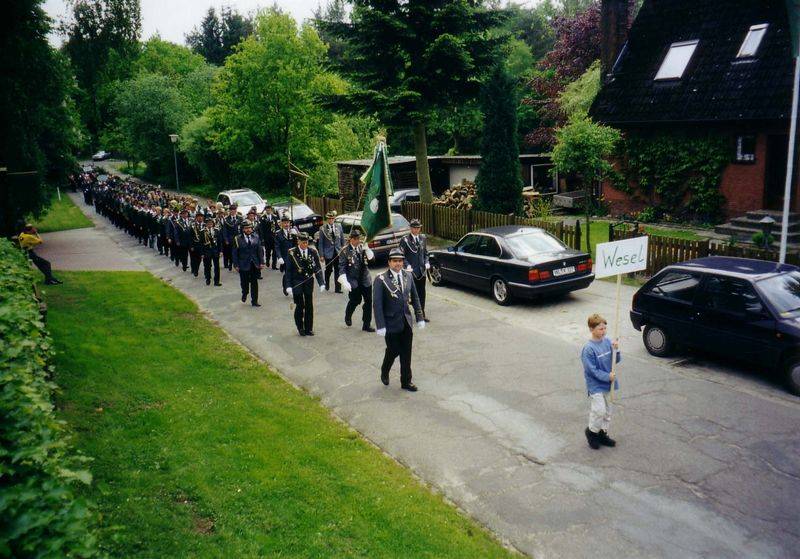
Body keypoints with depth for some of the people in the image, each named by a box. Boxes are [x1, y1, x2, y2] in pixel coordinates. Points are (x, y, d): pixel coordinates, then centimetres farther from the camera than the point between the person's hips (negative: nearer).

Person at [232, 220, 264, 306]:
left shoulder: (256, 237, 2)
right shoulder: (238, 239, -7)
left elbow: (260, 250, 3)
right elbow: (234, 253, -4)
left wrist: (261, 262, -2)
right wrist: (236, 265, -7)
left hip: (254, 264, 2)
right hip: (243, 264, -2)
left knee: (254, 283, 7)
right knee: (244, 282, 9)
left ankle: (254, 301, 16)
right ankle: (244, 294, 40)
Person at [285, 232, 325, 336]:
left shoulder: (313, 252, -1)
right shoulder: (292, 253, -6)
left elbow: (318, 268, 1)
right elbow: (288, 270, -4)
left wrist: (321, 283, -6)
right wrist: (288, 286, -9)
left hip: (309, 282, 2)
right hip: (297, 282, -2)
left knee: (309, 306, 7)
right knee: (300, 306, 0)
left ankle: (308, 328, 19)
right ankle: (300, 328, 18)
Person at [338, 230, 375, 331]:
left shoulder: (362, 247, 5)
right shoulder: (345, 251, -7)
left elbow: (372, 258, 1)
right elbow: (342, 267, -9)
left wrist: (367, 250, -15)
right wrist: (344, 282, -18)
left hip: (365, 279, 4)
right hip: (353, 280, -4)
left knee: (368, 301, 2)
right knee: (355, 300, 4)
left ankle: (366, 325, 13)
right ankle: (348, 317, 37)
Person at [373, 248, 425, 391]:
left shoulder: (408, 276, 3)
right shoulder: (381, 280, -14)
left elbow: (415, 298, 9)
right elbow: (377, 304, -15)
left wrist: (419, 318, 6)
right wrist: (380, 326, -18)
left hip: (406, 322, 4)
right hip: (391, 323, -4)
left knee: (406, 353, 9)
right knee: (393, 351, 8)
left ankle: (406, 382, 23)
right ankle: (384, 372, 38)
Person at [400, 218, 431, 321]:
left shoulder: (423, 238, 10)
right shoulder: (405, 240, -7)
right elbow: (402, 255, -7)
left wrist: (426, 263, 1)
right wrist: (407, 265, -18)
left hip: (422, 270, 5)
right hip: (411, 271, -5)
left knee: (422, 292, 11)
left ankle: (422, 312, 21)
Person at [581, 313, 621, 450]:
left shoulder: (607, 341, -1)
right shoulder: (589, 348, -20)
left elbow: (616, 360, 4)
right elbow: (592, 370, -19)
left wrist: (615, 350, -14)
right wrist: (607, 376, -20)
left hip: (607, 384, 7)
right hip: (595, 385, -7)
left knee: (607, 411, 16)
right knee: (599, 411, -8)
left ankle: (603, 434, 32)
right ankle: (591, 431, 17)